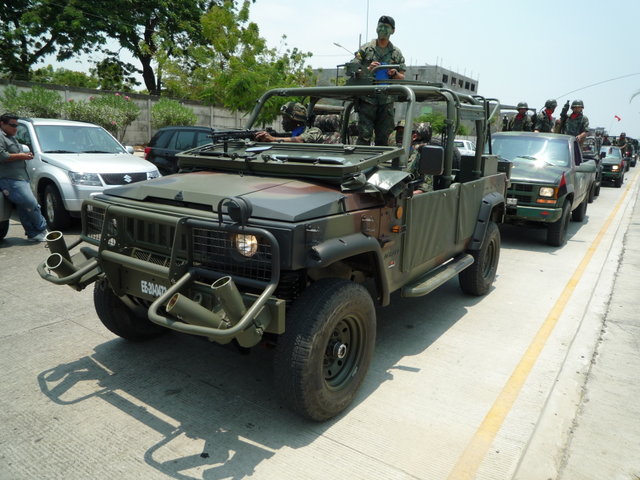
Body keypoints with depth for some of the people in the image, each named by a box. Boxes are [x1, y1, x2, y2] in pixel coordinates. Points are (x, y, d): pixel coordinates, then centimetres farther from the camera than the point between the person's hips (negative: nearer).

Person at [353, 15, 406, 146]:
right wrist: (368, 69, -11)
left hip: (386, 100, 3)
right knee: (365, 135, -9)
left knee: (383, 137, 5)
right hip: (367, 98, -2)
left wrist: (394, 74, -7)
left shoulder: (396, 53, 14)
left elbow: (402, 78, 14)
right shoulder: (366, 49, 7)